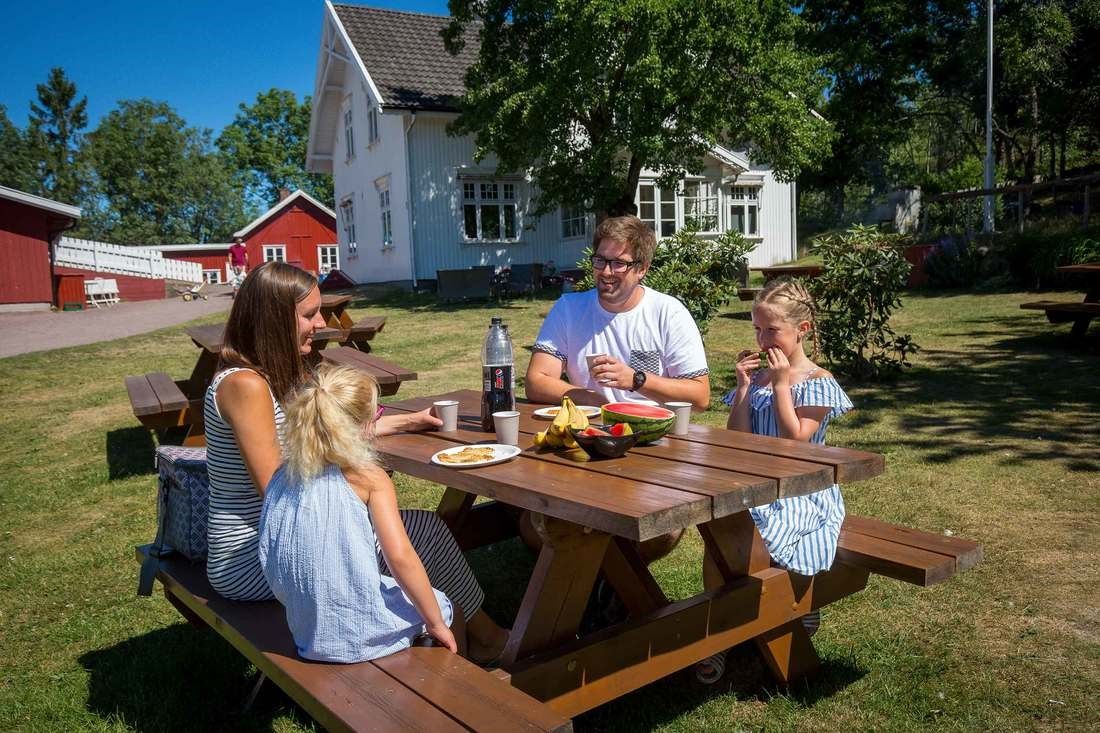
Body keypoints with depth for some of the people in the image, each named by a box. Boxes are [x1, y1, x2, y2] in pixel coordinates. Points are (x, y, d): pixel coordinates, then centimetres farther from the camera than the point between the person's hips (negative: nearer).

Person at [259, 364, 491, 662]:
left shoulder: (282, 477, -1)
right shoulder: (368, 478, -17)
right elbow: (399, 557, -24)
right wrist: (436, 624, -10)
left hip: (305, 631, 6)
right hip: (362, 636, -6)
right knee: (448, 604, 22)